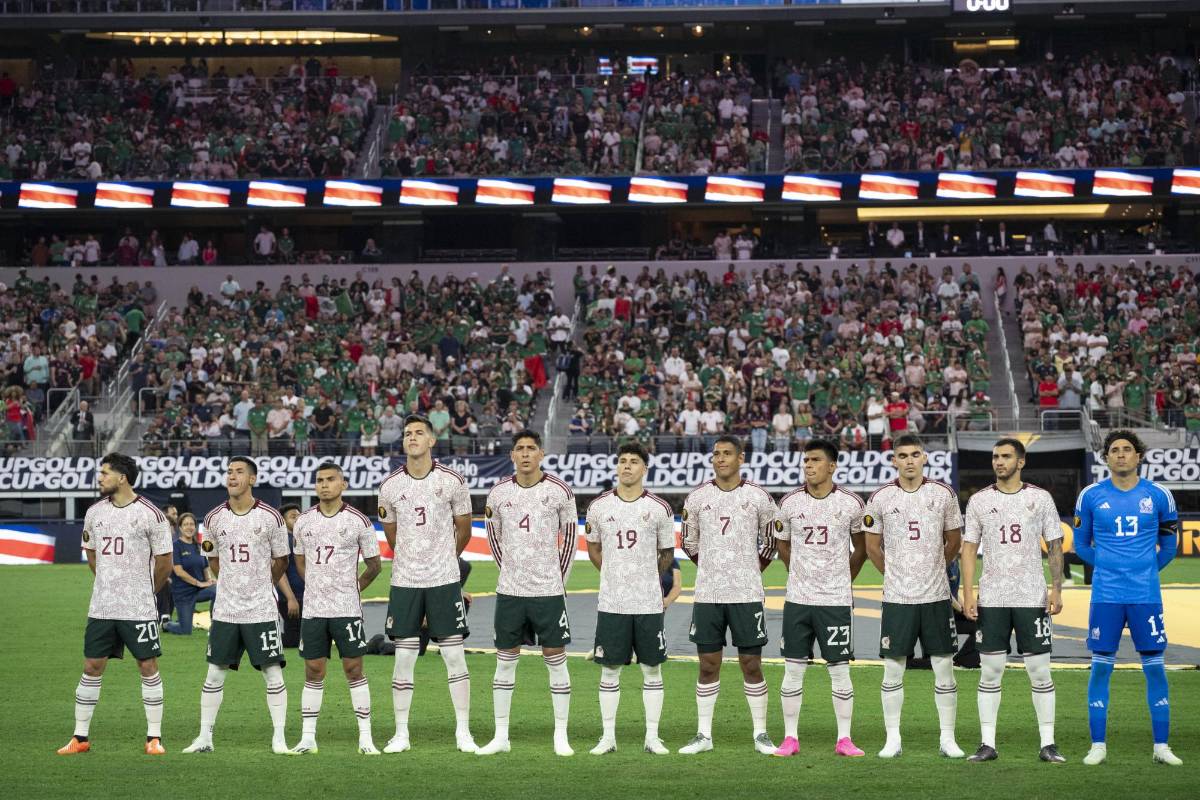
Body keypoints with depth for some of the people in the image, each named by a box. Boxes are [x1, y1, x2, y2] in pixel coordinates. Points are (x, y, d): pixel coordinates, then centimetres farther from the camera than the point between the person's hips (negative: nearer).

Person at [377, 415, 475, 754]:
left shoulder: (452, 481, -3)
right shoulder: (389, 487, 1)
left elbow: (463, 529, 11)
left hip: (444, 581, -1)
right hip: (405, 582, 1)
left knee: (454, 656, 0)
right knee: (403, 658, 3)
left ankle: (463, 732, 7)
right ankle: (401, 734, 10)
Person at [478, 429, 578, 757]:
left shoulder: (559, 492, -4)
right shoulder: (498, 493, 2)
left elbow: (570, 539, 5)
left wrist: (559, 579, 5)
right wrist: (511, 571, 12)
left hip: (549, 591, -2)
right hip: (509, 591, 2)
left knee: (556, 660, 1)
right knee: (505, 661, 6)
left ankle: (561, 736, 9)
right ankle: (501, 736, 14)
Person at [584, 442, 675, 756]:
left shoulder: (659, 508, -1)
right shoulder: (599, 506, 2)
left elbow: (667, 553, 11)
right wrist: (615, 575, 10)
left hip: (649, 603, 0)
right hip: (611, 603, 1)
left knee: (652, 669, 4)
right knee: (609, 669, 4)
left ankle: (652, 737, 11)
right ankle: (608, 737, 11)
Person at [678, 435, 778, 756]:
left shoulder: (757, 497, 0)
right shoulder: (697, 498, 4)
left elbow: (771, 542, 12)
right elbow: (689, 542, 17)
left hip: (747, 595, -2)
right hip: (707, 594, 2)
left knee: (751, 663, 2)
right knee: (708, 665, 5)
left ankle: (761, 734, 10)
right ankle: (703, 734, 12)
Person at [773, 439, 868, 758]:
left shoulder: (851, 503, -3)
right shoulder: (790, 503, 1)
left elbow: (861, 547, 12)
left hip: (836, 600, -2)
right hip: (797, 599, 2)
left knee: (840, 670, 2)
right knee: (793, 669, 3)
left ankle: (844, 739, 10)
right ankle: (790, 738, 11)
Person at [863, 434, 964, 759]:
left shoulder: (943, 494, 1)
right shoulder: (880, 499, -1)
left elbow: (954, 541, 14)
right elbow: (872, 547, 10)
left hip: (936, 596, 0)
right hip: (897, 597, 0)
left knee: (944, 667, 3)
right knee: (893, 668, 3)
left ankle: (948, 738, 10)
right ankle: (892, 739, 11)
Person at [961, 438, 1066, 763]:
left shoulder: (1040, 498, 4)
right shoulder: (979, 500, 6)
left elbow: (1055, 546, 6)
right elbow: (969, 548, 6)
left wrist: (1056, 589, -5)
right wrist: (968, 595, -2)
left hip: (1032, 597, -1)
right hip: (991, 599, 1)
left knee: (1040, 671, 0)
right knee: (990, 672, 2)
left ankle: (1048, 743, 6)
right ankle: (988, 744, 7)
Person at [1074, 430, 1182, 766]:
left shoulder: (1158, 496, 3)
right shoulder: (1091, 496, 2)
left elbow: (1168, 545, 15)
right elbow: (1081, 544, 14)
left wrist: (1147, 569, 11)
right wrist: (1108, 566, 10)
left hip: (1146, 595, 0)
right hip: (1105, 596, 0)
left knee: (1154, 666, 3)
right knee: (1101, 666, 1)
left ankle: (1161, 746, 10)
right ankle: (1098, 745, 8)